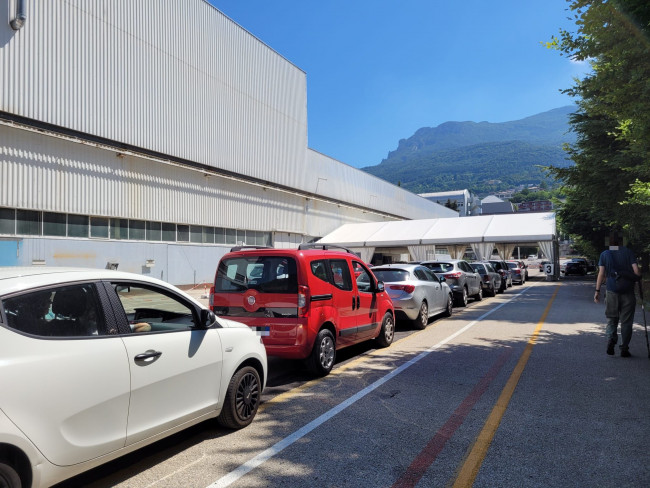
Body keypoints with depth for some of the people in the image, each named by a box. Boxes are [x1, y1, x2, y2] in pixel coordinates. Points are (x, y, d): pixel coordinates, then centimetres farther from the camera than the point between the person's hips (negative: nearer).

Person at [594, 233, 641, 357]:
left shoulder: (604, 254, 3)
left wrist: (597, 291, -2)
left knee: (611, 319, 11)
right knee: (626, 321, 7)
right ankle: (624, 349, 9)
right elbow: (636, 271, -7)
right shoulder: (628, 252, 1)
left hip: (611, 291, 0)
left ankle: (611, 339, -13)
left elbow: (601, 273, -3)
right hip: (628, 291, 0)